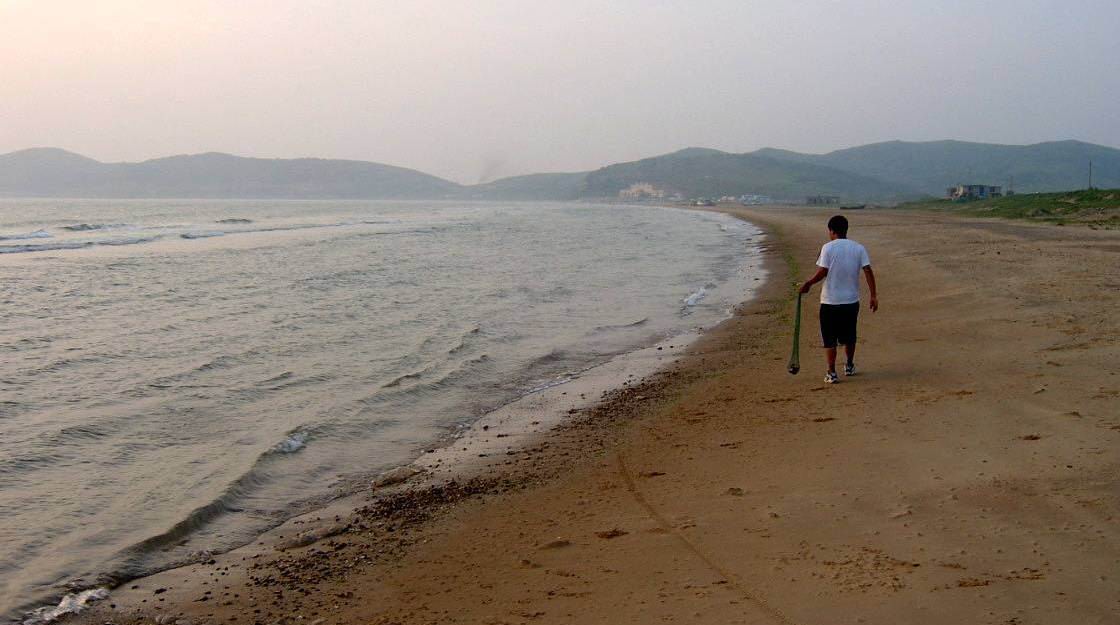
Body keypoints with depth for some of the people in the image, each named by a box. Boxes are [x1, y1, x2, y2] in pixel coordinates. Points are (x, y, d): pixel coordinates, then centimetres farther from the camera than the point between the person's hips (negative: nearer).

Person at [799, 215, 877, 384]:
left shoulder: (828, 248, -9)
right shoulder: (859, 248, 1)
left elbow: (822, 272, -14)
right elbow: (868, 271, -6)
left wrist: (808, 284, 1)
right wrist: (873, 296, -5)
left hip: (830, 301, -4)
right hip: (852, 300, 4)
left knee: (830, 339, 4)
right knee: (849, 336, 21)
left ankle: (832, 374, 1)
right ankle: (849, 366, 35)